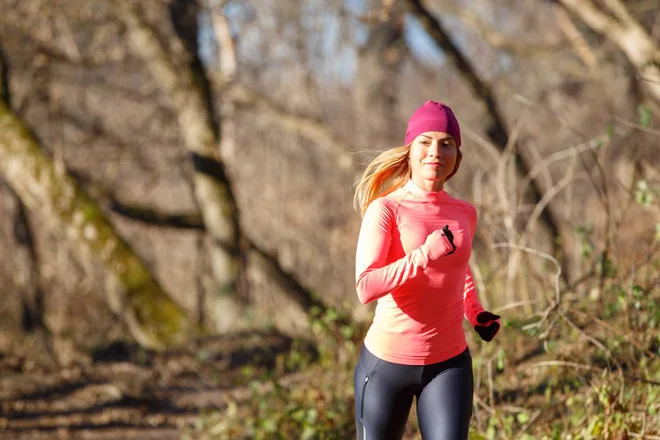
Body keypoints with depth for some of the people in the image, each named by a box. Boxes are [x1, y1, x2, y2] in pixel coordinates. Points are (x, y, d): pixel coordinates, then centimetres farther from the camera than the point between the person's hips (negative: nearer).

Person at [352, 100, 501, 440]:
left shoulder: (465, 214, 4)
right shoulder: (385, 209, -12)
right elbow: (366, 287, -25)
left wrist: (475, 312, 12)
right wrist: (428, 252, -28)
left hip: (449, 363, 3)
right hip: (387, 361, -3)